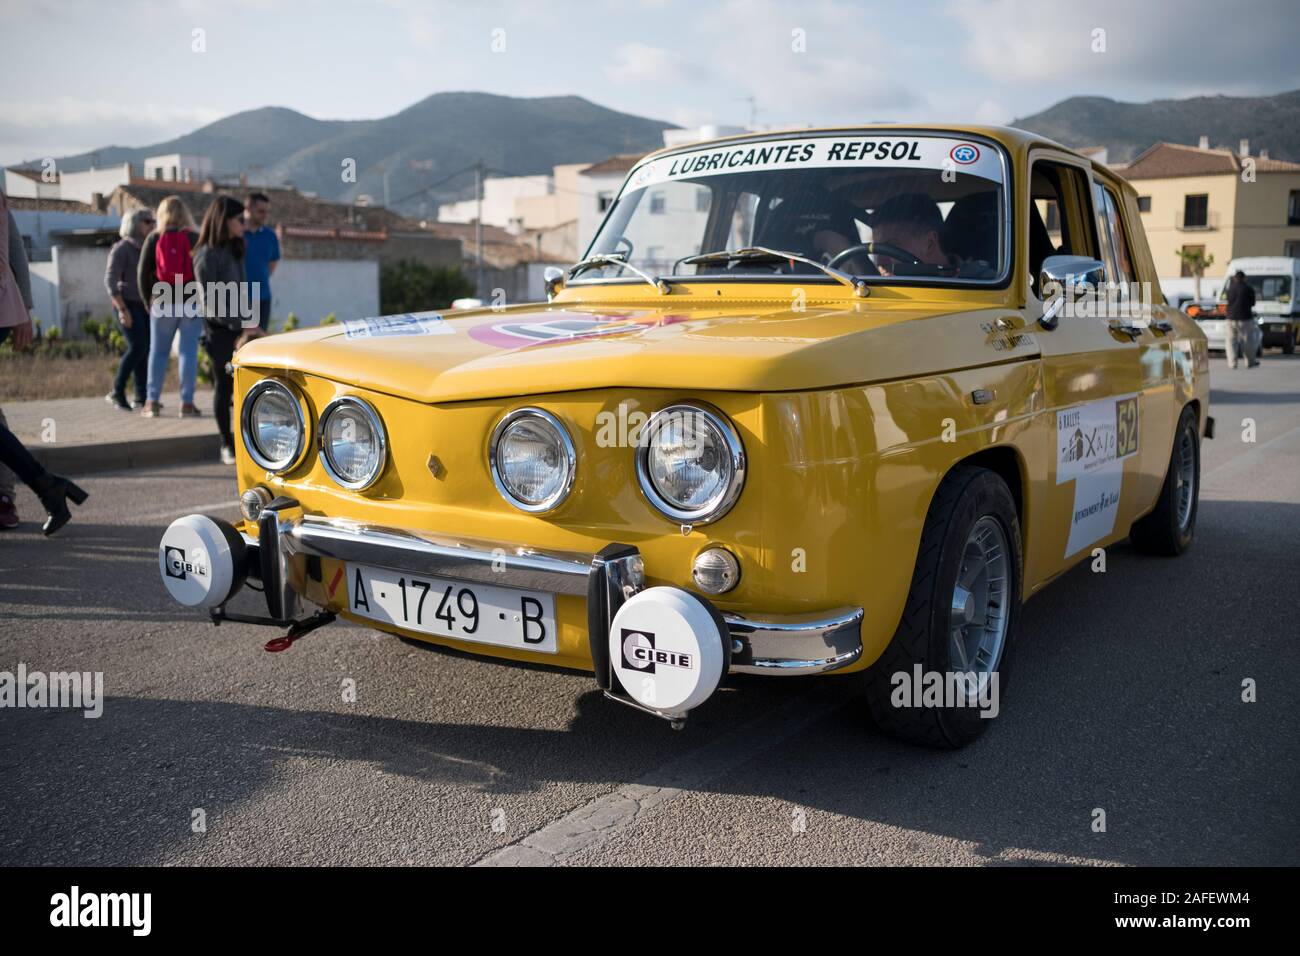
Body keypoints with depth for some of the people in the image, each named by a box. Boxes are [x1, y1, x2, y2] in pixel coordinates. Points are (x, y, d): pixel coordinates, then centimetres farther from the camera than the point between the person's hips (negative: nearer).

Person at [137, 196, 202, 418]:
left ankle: (153, 402, 9)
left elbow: (143, 273, 2)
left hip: (162, 303, 2)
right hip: (191, 302, -1)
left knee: (158, 351, 10)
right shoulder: (195, 239, -2)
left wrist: (148, 300, 13)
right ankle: (187, 403, -4)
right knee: (189, 352, -1)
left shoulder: (154, 238, 2)